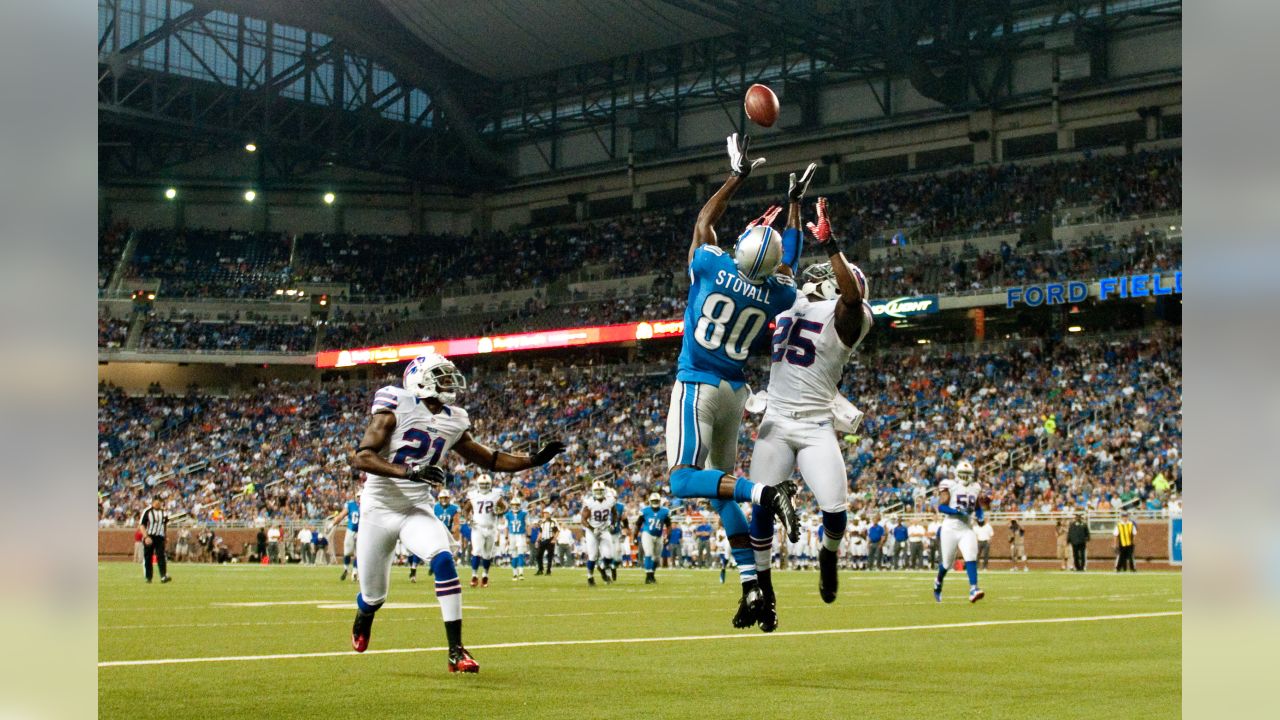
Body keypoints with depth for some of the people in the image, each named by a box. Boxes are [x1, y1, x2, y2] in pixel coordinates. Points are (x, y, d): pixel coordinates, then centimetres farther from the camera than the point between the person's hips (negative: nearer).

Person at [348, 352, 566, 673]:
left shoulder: (454, 422, 3)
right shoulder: (396, 409, -13)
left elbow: (488, 459, 14)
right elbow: (362, 458, -22)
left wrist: (535, 460, 5)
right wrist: (409, 472, -34)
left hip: (418, 508, 3)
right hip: (380, 507, -3)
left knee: (444, 562, -24)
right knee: (373, 596, 5)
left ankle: (456, 651, -20)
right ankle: (362, 621, 46)